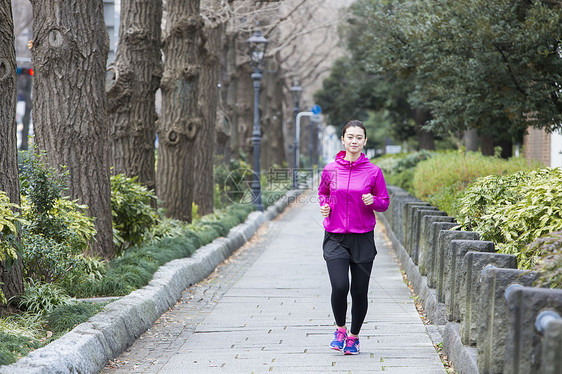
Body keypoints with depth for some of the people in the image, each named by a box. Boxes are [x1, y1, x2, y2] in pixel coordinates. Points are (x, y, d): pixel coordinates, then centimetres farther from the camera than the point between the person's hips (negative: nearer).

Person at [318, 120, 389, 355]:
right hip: (335, 238, 0)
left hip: (363, 238, 0)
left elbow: (384, 203, 6)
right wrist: (324, 206, -2)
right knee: (340, 286, -16)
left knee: (360, 292, 3)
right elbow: (322, 193, 19)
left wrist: (373, 201, -15)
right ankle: (340, 329, 10)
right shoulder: (330, 170, 2)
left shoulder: (373, 172, -1)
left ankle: (354, 336, 25)